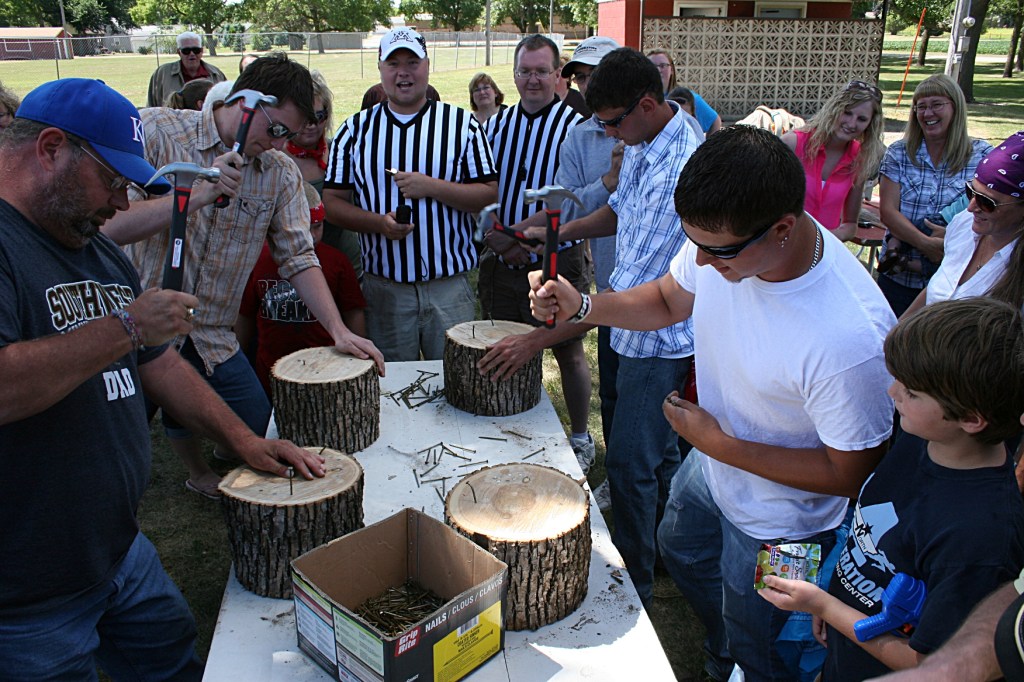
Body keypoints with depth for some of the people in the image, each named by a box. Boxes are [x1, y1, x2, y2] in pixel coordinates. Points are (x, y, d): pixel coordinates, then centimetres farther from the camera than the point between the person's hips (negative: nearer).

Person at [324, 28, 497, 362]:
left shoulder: (462, 123, 3)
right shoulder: (355, 129, 7)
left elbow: (489, 194, -2)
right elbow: (332, 201, 4)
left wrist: (431, 187, -15)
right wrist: (378, 222, -14)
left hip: (451, 287, -1)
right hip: (383, 287, 1)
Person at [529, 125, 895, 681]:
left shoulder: (852, 338, -41)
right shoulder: (721, 234, -22)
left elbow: (850, 473, -27)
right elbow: (669, 299, -1)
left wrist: (719, 445, -26)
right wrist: (580, 306, -17)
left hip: (778, 520, -7)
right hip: (711, 466, 8)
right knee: (680, 551, 34)